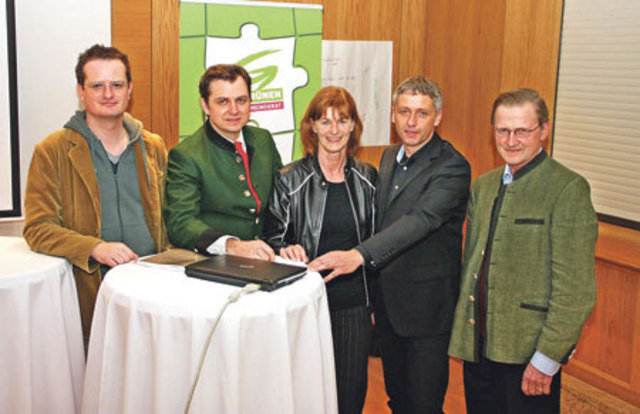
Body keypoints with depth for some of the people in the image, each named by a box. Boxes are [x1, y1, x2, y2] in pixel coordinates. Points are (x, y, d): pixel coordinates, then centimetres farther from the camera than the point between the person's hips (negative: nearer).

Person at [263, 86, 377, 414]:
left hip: (354, 306, 3)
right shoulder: (289, 180, -4)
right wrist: (285, 250, -21)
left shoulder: (367, 178, 5)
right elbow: (272, 239, 2)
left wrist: (375, 301, 11)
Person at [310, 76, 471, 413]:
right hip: (387, 303, 7)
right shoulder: (389, 157, 9)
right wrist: (373, 295, 14)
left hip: (425, 307, -7)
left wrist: (359, 255, -44)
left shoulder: (451, 167, -16)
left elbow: (421, 219, -32)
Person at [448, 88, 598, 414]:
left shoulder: (568, 189, -11)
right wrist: (463, 330, 13)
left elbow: (575, 288, -15)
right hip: (477, 346, 6)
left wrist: (547, 358, -16)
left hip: (528, 350, -6)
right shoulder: (482, 186, 11)